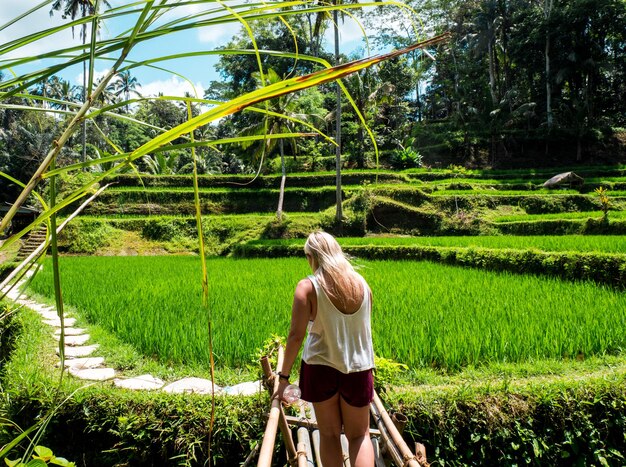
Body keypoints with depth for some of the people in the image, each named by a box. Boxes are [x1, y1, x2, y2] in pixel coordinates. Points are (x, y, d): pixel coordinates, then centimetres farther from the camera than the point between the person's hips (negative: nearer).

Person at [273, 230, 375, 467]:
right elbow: (365, 329, 9)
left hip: (320, 367, -2)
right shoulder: (362, 283, 1)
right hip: (359, 368, 2)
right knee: (359, 435, 16)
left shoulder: (308, 286, -11)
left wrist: (284, 376, -5)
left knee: (329, 433, 16)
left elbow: (296, 335, -14)